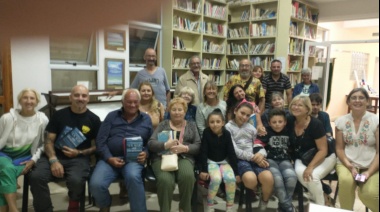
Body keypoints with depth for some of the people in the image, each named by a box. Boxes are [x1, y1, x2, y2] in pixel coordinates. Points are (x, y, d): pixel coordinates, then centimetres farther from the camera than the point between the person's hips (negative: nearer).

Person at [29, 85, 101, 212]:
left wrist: (79, 152, -9)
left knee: (76, 180, -32)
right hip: (55, 156, 2)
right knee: (35, 176, -27)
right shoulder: (59, 115, 7)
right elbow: (49, 141, 4)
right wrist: (54, 160, -13)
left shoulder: (93, 119, 5)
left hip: (79, 158, -2)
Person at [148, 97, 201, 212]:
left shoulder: (191, 125, 19)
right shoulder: (163, 124, 16)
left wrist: (185, 148, -14)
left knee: (188, 176, -33)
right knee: (165, 180, -34)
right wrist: (165, 145, -17)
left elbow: (198, 145, 7)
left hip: (184, 158, 1)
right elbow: (151, 143, 4)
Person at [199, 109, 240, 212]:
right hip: (211, 161, -2)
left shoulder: (226, 134, -8)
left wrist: (236, 172, -7)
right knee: (216, 178, -31)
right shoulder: (206, 133, -12)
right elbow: (203, 152, -11)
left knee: (231, 178, -26)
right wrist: (203, 170, -17)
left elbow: (231, 153, -5)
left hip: (224, 161, 2)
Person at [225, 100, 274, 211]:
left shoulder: (251, 127, 22)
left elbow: (260, 144, 12)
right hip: (239, 159, -4)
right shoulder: (228, 127, 6)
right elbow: (234, 150, -6)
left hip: (255, 158, 4)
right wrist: (253, 157, -15)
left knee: (268, 177, -27)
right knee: (250, 178, -35)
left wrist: (261, 154, -13)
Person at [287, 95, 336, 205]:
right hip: (302, 158, 4)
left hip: (324, 157, -3)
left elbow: (323, 150, -20)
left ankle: (320, 205, -1)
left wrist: (310, 167, -29)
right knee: (300, 172, -29)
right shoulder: (290, 121, -9)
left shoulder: (315, 124, -22)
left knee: (312, 176, -31)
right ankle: (321, 194, -1)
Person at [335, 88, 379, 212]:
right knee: (346, 181, -32)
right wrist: (350, 167, -11)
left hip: (371, 166, -1)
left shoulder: (376, 121, -4)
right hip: (347, 163, 1)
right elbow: (339, 148, 5)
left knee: (369, 193, -28)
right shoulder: (341, 121, 3)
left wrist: (369, 172, -15)